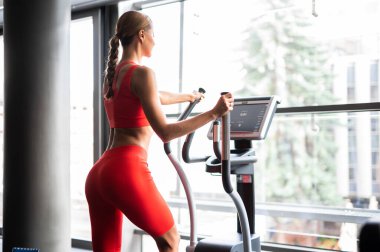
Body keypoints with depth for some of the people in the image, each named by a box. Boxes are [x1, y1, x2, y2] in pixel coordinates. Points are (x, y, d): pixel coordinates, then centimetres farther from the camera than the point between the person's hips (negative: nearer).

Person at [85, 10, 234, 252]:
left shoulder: (113, 74, 19)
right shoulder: (142, 73, -8)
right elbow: (165, 132, -11)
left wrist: (189, 97, 54)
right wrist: (214, 113, -6)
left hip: (99, 174, 8)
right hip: (126, 173, -8)